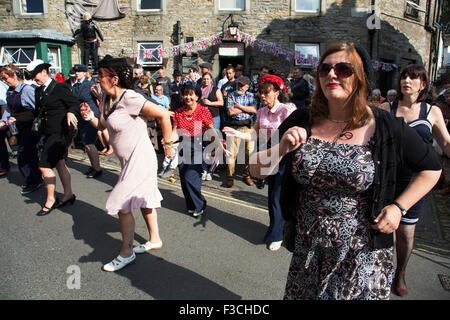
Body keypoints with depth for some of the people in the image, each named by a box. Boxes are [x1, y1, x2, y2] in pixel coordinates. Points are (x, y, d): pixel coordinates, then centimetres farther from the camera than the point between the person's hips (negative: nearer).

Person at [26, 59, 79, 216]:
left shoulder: (60, 88, -11)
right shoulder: (38, 91, 13)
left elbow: (75, 103, -14)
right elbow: (37, 112, 17)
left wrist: (70, 112, -33)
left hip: (61, 133, -8)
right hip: (49, 133, 8)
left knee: (44, 165, -7)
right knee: (59, 164, 15)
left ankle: (50, 200, 7)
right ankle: (68, 195, 28)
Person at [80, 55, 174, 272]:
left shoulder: (130, 99, -23)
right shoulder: (106, 98, 4)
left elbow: (163, 115, -22)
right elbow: (102, 126, 15)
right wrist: (90, 117, -6)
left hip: (140, 160, -10)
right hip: (129, 161, 10)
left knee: (121, 204, -1)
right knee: (142, 199, 21)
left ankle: (126, 253, 18)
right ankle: (154, 240, 41)